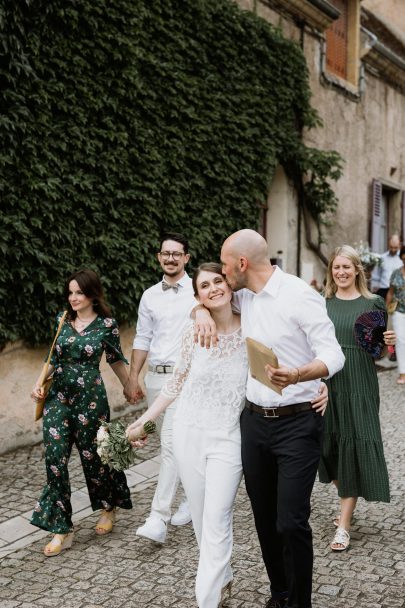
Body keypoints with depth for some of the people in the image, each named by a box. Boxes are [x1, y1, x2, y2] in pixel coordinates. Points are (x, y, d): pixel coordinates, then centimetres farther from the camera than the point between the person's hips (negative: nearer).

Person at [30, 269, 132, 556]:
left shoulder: (107, 324, -6)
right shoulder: (62, 320, 4)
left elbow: (116, 360, 8)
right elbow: (54, 357, 15)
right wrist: (39, 382, 2)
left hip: (90, 396, -3)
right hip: (58, 396, 3)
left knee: (92, 454, 8)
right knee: (55, 457, -4)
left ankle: (108, 508, 37)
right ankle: (62, 529, 7)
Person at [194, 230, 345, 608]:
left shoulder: (299, 295, -15)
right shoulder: (244, 296, 6)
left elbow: (333, 355, -19)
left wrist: (297, 375, -40)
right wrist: (202, 312, 1)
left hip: (297, 424, -7)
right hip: (254, 420, 7)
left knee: (291, 522, -8)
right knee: (264, 518, 13)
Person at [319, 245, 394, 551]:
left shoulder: (373, 303, 2)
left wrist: (387, 342, -13)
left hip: (360, 386, -2)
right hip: (327, 384, 3)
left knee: (355, 447, -5)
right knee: (331, 445, 8)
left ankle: (344, 524, 1)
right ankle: (346, 502, 33)